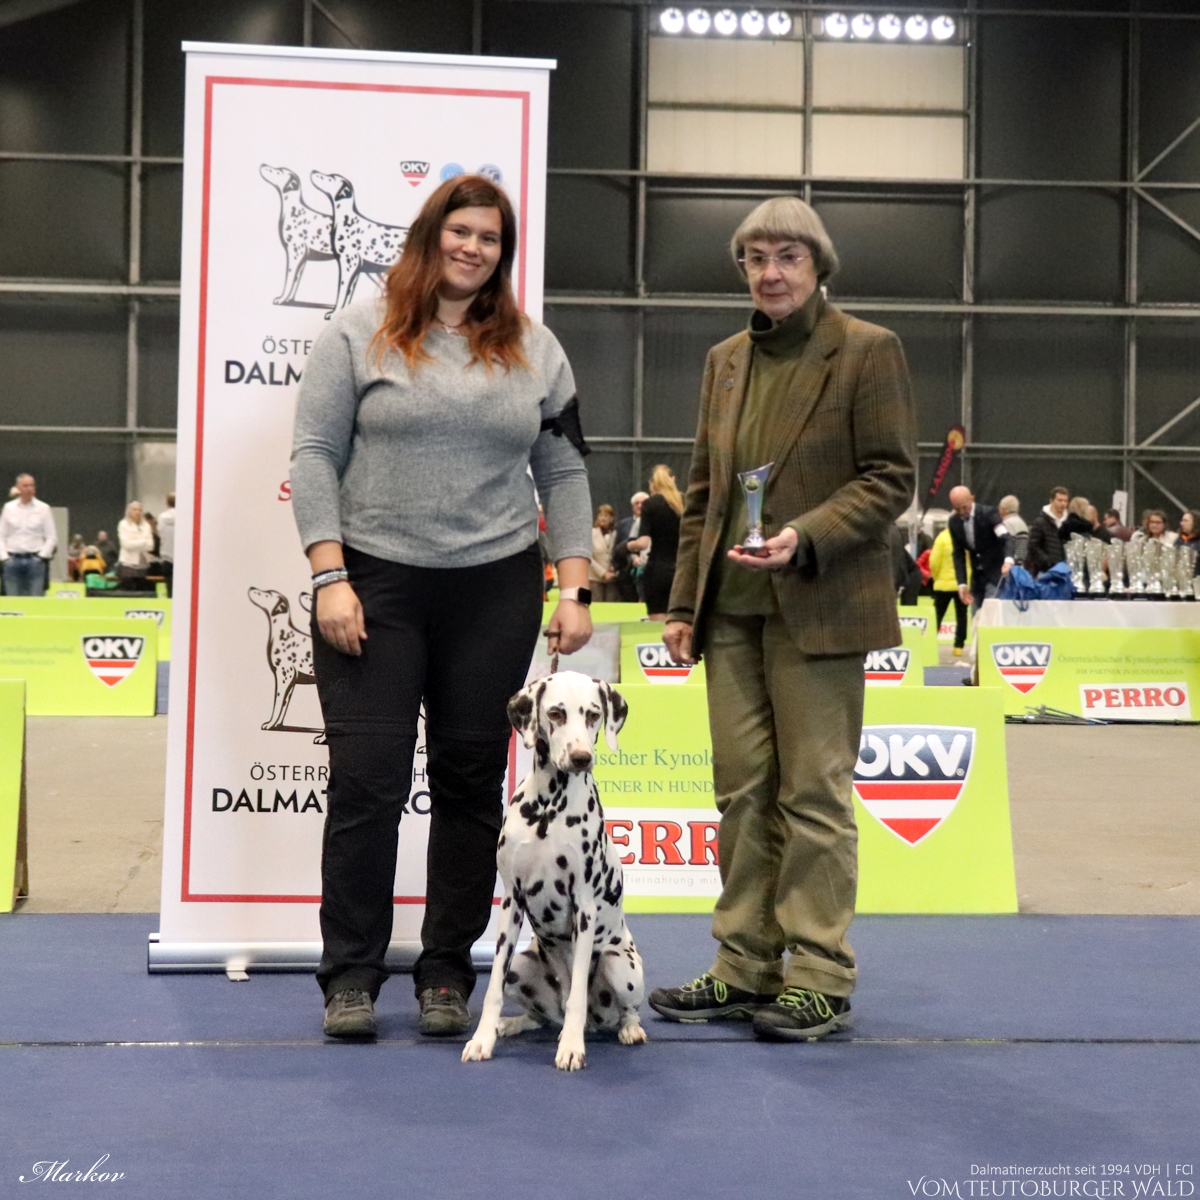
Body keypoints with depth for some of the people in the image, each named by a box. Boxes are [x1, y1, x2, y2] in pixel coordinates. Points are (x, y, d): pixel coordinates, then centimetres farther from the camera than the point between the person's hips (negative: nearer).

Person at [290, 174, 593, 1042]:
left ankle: (448, 972, 17)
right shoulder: (362, 334, 3)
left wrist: (574, 588, 1)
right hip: (375, 584, -2)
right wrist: (330, 577, -10)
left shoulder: (534, 350, 11)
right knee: (368, 782, -2)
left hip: (495, 589, 3)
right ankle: (351, 974, 9)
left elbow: (564, 473, 10)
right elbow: (315, 455, -1)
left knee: (471, 781, 6)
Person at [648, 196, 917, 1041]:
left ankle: (819, 978, 6)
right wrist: (685, 601, 13)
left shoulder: (867, 351, -3)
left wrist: (807, 537, -20)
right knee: (743, 791, 8)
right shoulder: (726, 361, 15)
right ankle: (745, 966, 17)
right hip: (731, 609, 6)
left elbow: (892, 478, -7)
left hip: (818, 608, -6)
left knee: (815, 794, -2)